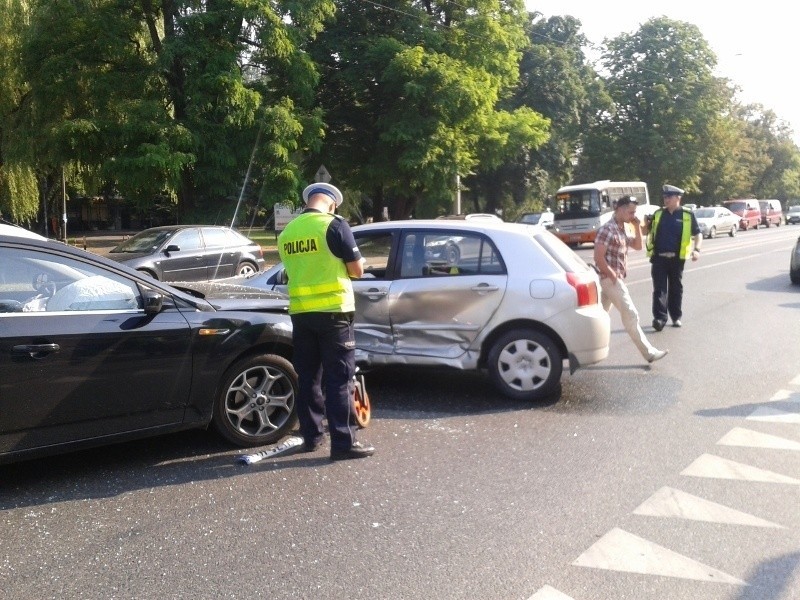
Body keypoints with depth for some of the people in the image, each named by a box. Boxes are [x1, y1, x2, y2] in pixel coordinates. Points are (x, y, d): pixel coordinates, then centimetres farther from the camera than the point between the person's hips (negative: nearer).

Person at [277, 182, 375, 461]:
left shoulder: (286, 232, 8)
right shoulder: (334, 225, -9)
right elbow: (357, 269, -6)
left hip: (300, 313, 6)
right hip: (332, 311, -5)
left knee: (308, 377, 13)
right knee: (338, 378, -2)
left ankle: (311, 435, 22)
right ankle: (343, 442, 0)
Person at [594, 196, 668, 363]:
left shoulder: (621, 229, 13)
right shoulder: (608, 229, -18)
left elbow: (637, 246, 18)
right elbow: (598, 257, -23)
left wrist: (637, 227, 5)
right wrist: (613, 275, -16)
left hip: (612, 279, 10)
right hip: (611, 279, -10)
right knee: (631, 315, -5)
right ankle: (649, 352, 1)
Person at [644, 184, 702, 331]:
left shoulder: (687, 215, 1)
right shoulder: (658, 214, 9)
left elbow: (697, 234, 3)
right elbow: (647, 231, 19)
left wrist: (696, 249, -11)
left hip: (677, 258, -1)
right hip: (659, 258, 1)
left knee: (676, 288, 11)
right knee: (659, 288, -6)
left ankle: (676, 317, 23)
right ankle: (659, 318, -10)